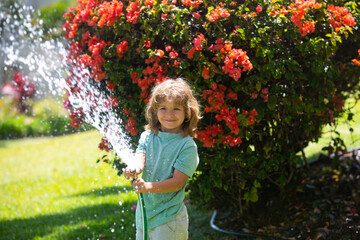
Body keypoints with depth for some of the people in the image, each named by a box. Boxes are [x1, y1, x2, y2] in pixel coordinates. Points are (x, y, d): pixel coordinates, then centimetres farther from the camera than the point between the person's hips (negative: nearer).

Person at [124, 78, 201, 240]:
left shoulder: (187, 145, -10)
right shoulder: (147, 137, 5)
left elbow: (178, 181, -16)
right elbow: (140, 156, -10)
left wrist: (149, 187, -30)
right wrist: (134, 169, -34)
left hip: (169, 218, -5)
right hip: (144, 212, 5)